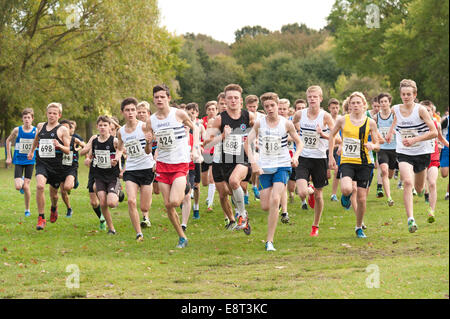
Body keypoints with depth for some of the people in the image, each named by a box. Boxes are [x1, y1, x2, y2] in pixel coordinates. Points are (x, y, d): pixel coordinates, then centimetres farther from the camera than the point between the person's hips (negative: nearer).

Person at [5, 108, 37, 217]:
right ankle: (21, 182, 28)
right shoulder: (17, 130, -7)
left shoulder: (36, 131, -6)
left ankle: (27, 210, 11)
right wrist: (8, 157, 7)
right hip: (18, 161, 0)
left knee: (26, 186, -5)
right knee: (18, 187, -10)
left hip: (30, 161, 0)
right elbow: (8, 141, 10)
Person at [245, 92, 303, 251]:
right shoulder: (259, 123, -2)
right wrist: (253, 163, -13)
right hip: (264, 167, 2)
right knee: (265, 206, -1)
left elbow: (299, 143, 7)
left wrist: (295, 156, -12)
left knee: (274, 200, -19)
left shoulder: (286, 123, -3)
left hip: (282, 166, -2)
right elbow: (248, 143, 0)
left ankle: (269, 241, -15)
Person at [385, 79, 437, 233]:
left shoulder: (420, 110, -14)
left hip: (422, 152, -1)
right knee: (408, 182, -24)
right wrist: (390, 131, 20)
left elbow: (434, 132, -15)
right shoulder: (396, 109, -2)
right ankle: (410, 219, -28)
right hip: (403, 153, 1)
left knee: (419, 189, 14)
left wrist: (415, 140, -23)